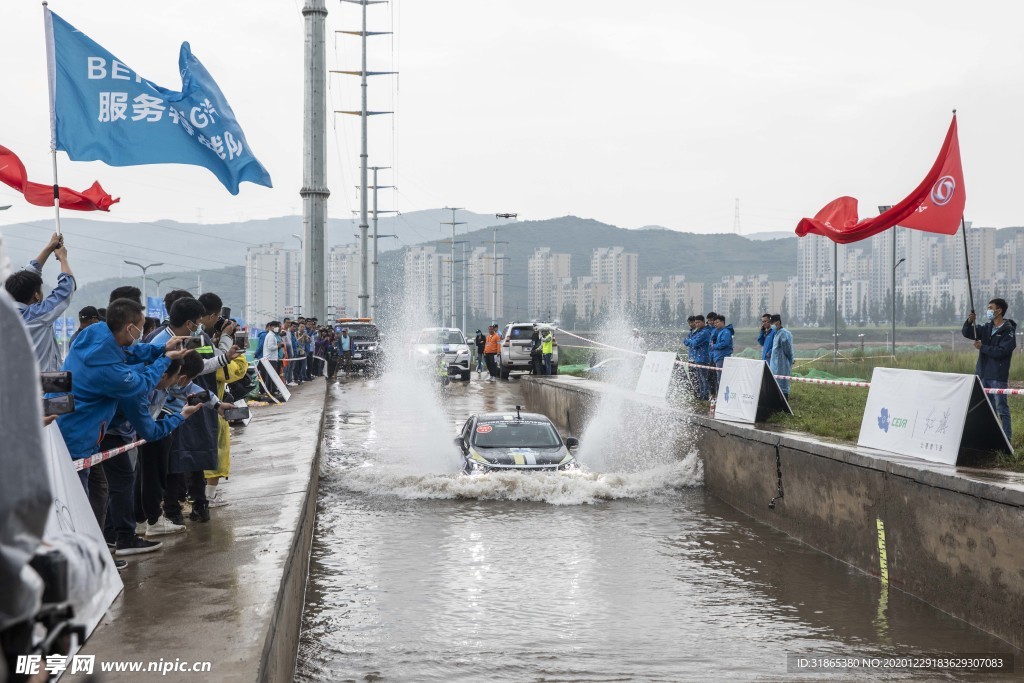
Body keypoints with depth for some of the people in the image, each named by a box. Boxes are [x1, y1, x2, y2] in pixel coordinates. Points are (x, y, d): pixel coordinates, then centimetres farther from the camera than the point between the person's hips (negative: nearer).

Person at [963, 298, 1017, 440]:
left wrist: (982, 347, -15)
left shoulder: (1008, 331, -8)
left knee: (1001, 407, -6)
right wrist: (969, 322, -11)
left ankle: (1006, 438, -3)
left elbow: (1002, 351, -18)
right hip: (983, 374, 7)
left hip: (998, 376, -7)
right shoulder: (987, 327, 13)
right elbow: (967, 333, 8)